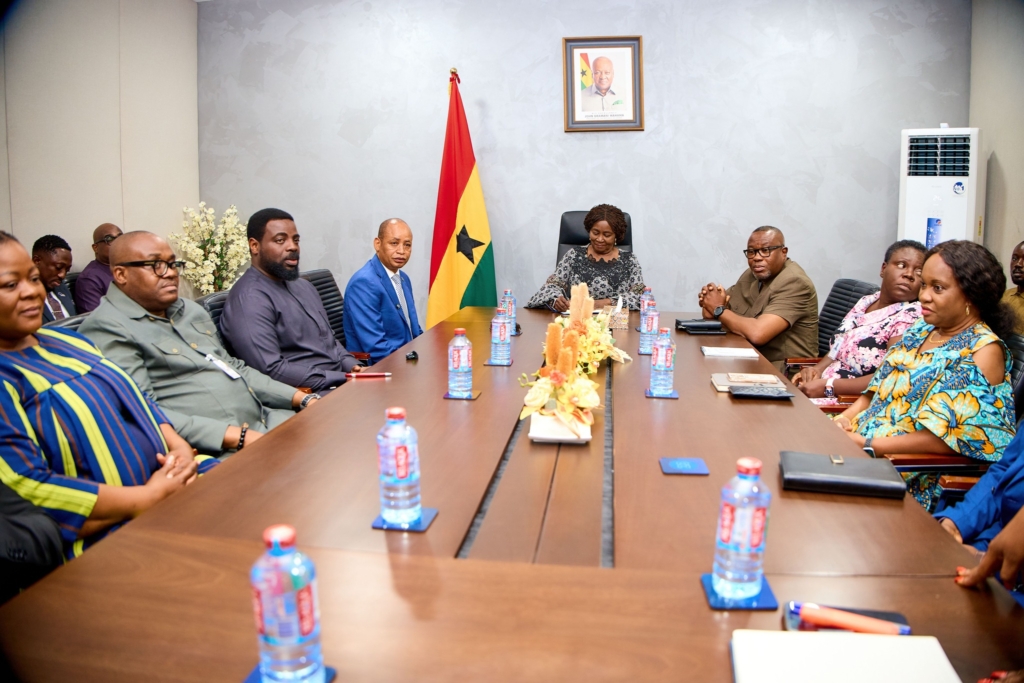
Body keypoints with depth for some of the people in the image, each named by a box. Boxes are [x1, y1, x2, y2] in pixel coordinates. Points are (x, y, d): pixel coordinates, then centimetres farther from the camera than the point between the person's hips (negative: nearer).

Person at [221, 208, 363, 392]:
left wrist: (352, 366, 2)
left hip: (342, 381, 9)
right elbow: (271, 370, -19)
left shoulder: (303, 286, 17)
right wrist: (343, 379, -18)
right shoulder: (249, 299, -12)